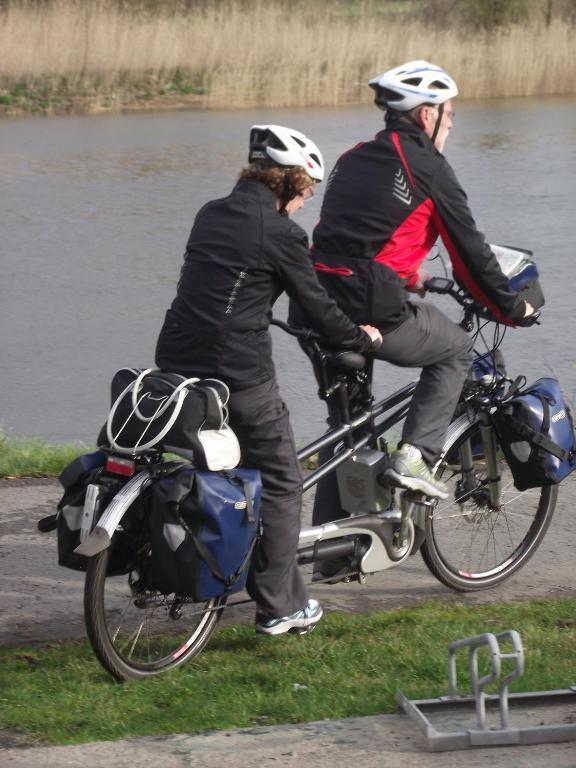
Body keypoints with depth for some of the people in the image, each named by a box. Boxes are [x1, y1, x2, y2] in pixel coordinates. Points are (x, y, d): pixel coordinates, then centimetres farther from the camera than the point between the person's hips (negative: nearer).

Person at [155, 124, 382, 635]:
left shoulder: (211, 214, 12)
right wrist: (361, 337, 14)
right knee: (280, 484, 6)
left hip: (177, 361, 7)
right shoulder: (280, 233, -9)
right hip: (239, 374, -7)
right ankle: (281, 607, 10)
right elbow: (316, 306, -2)